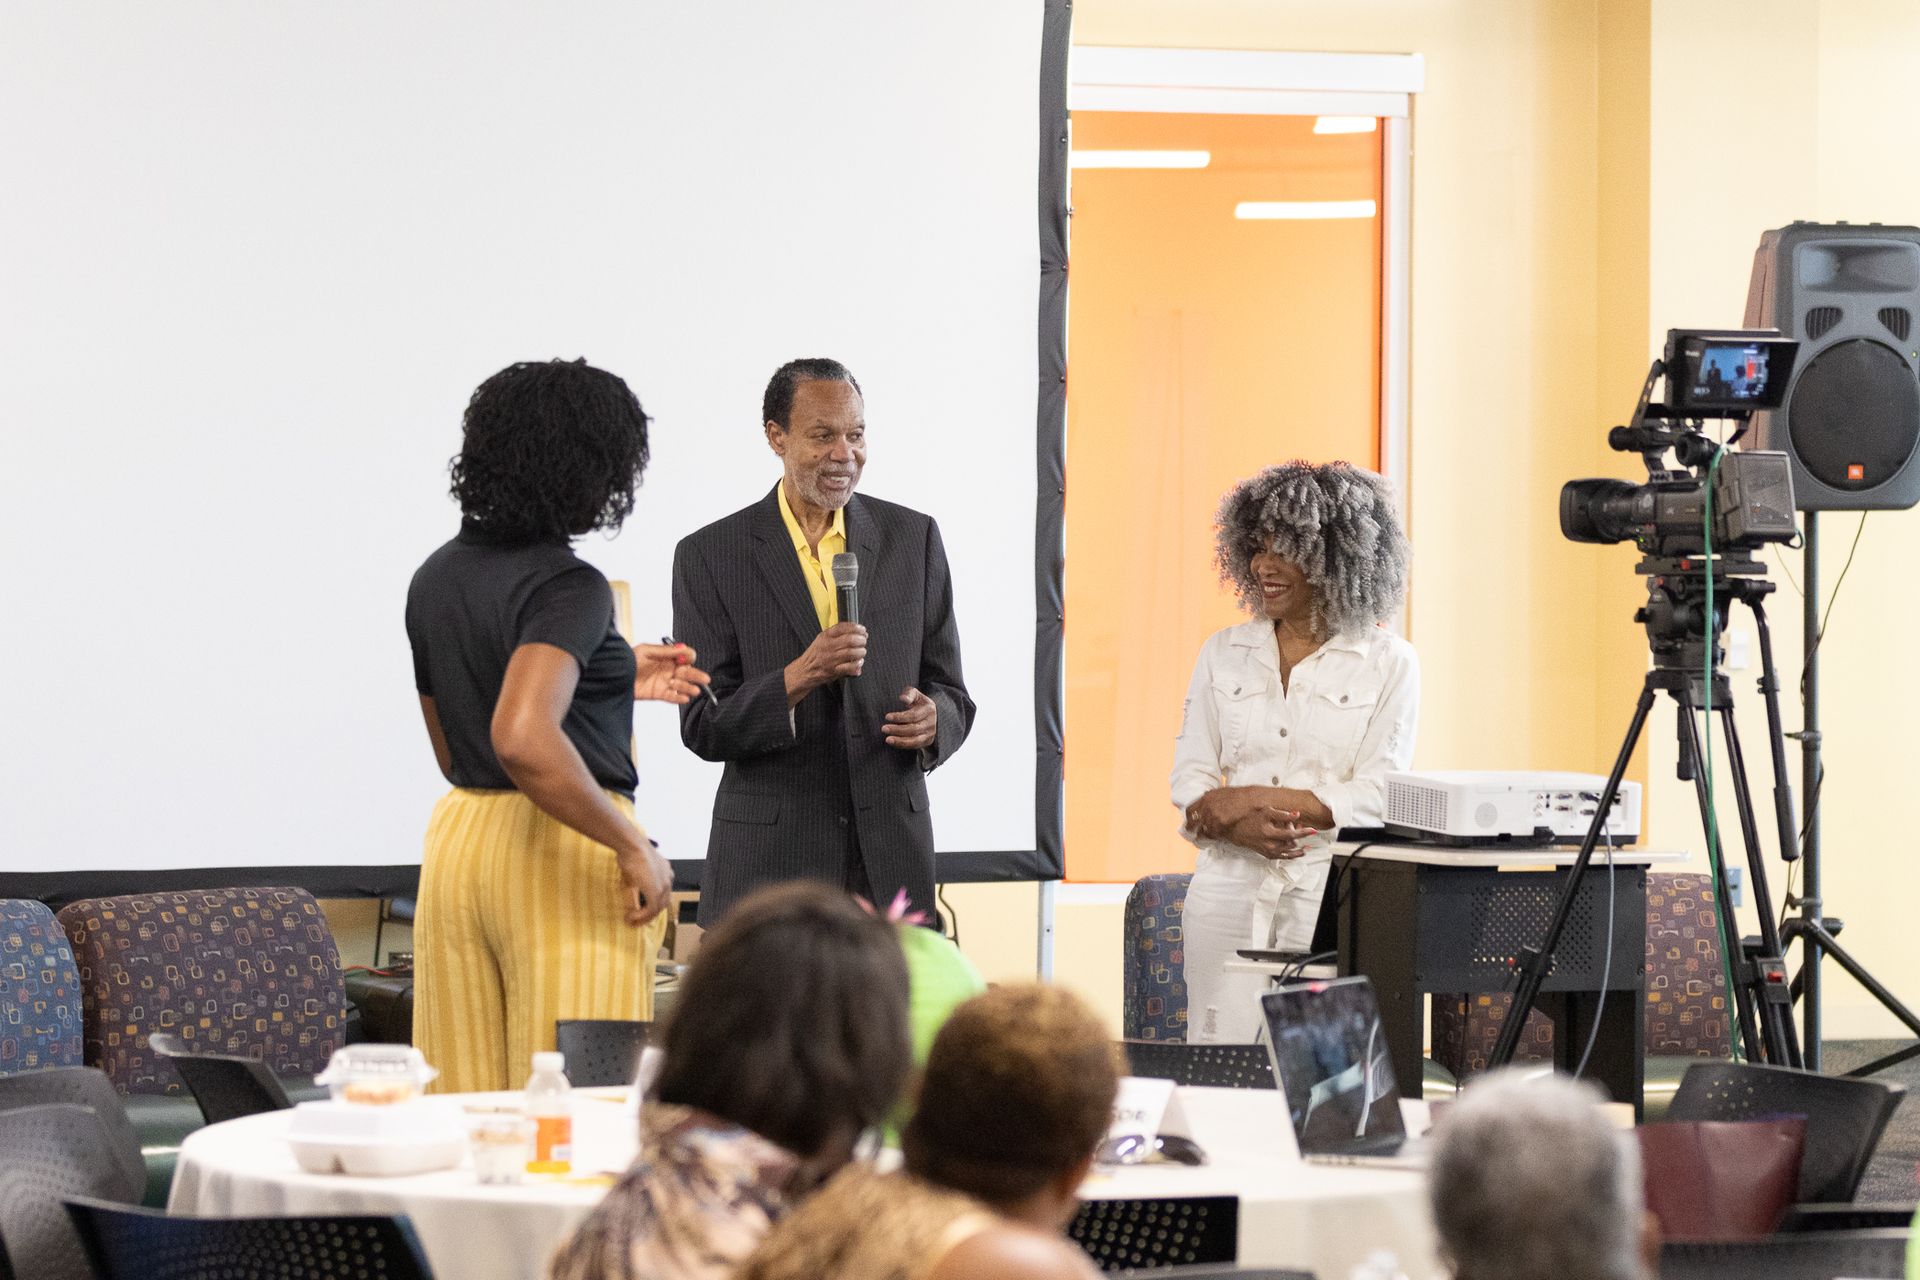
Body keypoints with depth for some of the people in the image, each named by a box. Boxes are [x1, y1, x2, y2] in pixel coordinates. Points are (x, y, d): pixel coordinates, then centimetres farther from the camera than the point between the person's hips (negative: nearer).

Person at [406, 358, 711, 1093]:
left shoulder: (437, 578, 11)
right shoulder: (569, 588, -14)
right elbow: (523, 741, -29)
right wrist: (635, 847, -20)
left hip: (458, 839, 8)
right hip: (561, 862, -8)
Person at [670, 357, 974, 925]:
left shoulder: (913, 538, 7)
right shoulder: (709, 556, -1)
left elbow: (951, 692, 11)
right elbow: (702, 727, -5)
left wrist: (932, 718, -13)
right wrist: (798, 677, -21)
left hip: (891, 857, 2)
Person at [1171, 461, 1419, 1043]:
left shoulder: (1388, 662, 1)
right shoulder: (1223, 652, 11)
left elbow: (1377, 798, -6)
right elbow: (1190, 778, 6)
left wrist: (1250, 798, -11)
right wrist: (1240, 827, -16)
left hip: (1331, 892, -2)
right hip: (1230, 885, 3)